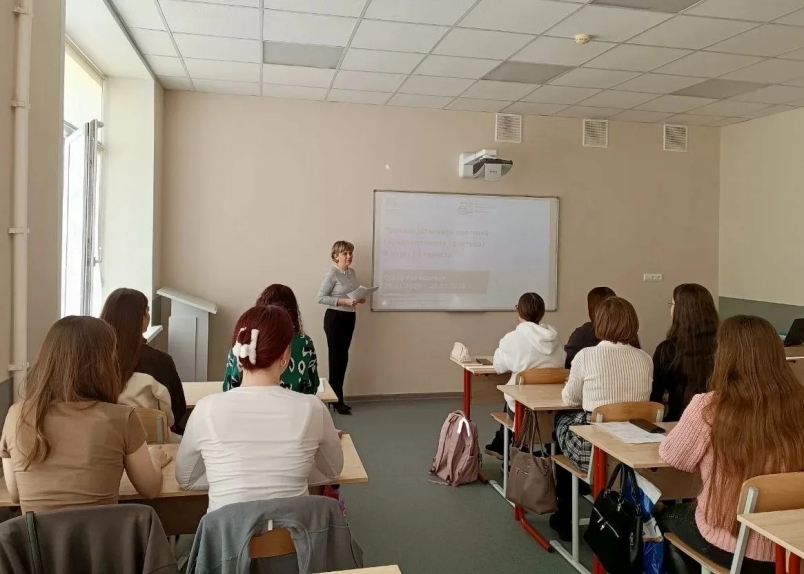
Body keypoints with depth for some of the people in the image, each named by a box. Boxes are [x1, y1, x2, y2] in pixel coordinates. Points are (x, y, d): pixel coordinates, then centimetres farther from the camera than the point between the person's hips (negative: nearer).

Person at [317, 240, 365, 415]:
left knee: (343, 358, 12)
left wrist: (360, 299, -2)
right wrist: (344, 301, -23)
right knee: (336, 358, -1)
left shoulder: (352, 272, 9)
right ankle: (337, 401, 8)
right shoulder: (332, 273, -13)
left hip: (349, 317, 8)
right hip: (335, 318, -8)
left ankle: (337, 398, 22)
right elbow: (321, 297, -16)